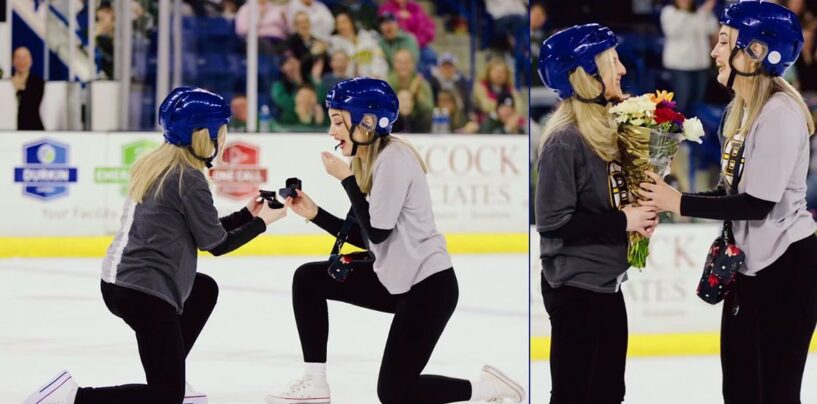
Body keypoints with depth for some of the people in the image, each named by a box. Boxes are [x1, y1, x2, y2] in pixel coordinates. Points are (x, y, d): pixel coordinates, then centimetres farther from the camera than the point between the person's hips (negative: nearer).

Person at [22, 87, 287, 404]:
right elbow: (215, 244, -5)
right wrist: (261, 222, 9)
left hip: (119, 280, 10)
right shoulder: (189, 179, -15)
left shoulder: (155, 164, 12)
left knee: (205, 290, 32)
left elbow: (201, 228, 22)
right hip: (145, 292, -10)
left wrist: (247, 214, 23)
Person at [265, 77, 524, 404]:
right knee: (308, 279, 8)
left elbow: (378, 232, -22)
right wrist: (314, 214, 2)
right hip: (396, 279, 10)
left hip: (428, 285, -10)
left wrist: (347, 179, -16)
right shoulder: (368, 159, 9)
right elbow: (363, 237, 11)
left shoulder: (393, 158, -20)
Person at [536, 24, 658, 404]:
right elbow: (553, 220, -22)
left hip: (607, 282, 9)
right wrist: (623, 222, -17)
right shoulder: (564, 140, -18)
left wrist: (638, 212, 1)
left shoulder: (603, 129, 9)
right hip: (576, 286, -9)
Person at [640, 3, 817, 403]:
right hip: (750, 263, 9)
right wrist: (666, 198, -4)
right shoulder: (741, 109, 9)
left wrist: (679, 203, -18)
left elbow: (758, 203, -23)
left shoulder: (780, 113, -20)